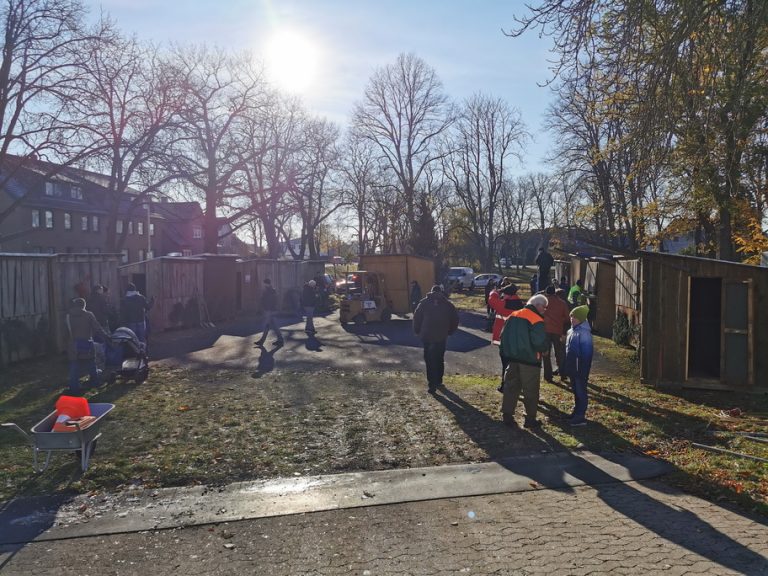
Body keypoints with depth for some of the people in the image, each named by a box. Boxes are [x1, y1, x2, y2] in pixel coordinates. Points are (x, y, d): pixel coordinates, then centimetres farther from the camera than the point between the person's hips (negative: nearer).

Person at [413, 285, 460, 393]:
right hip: (442, 337, 2)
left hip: (427, 336, -2)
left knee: (430, 361, 3)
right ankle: (438, 381, 26)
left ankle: (432, 385, -2)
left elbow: (416, 318, -3)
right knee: (440, 360, 18)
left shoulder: (424, 303, 1)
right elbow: (455, 319, 5)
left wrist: (417, 331, 8)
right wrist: (449, 331, 15)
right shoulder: (447, 304, 5)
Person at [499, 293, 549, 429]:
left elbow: (503, 335, 7)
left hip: (513, 359, 6)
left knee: (511, 387, 14)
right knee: (531, 391, 8)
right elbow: (541, 343, -22)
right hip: (530, 361, -6)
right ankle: (530, 419, 15)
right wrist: (545, 347, 0)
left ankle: (507, 416, 17)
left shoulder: (513, 316, 4)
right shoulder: (537, 321, -17)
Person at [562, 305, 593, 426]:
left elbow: (586, 354, -20)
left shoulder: (584, 333, -20)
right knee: (575, 391, 18)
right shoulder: (572, 331, 9)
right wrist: (566, 368, 17)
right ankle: (576, 412, 30)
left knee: (581, 392, 0)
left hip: (580, 370, -9)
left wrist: (583, 371, -19)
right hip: (572, 369, 9)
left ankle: (581, 417, 7)